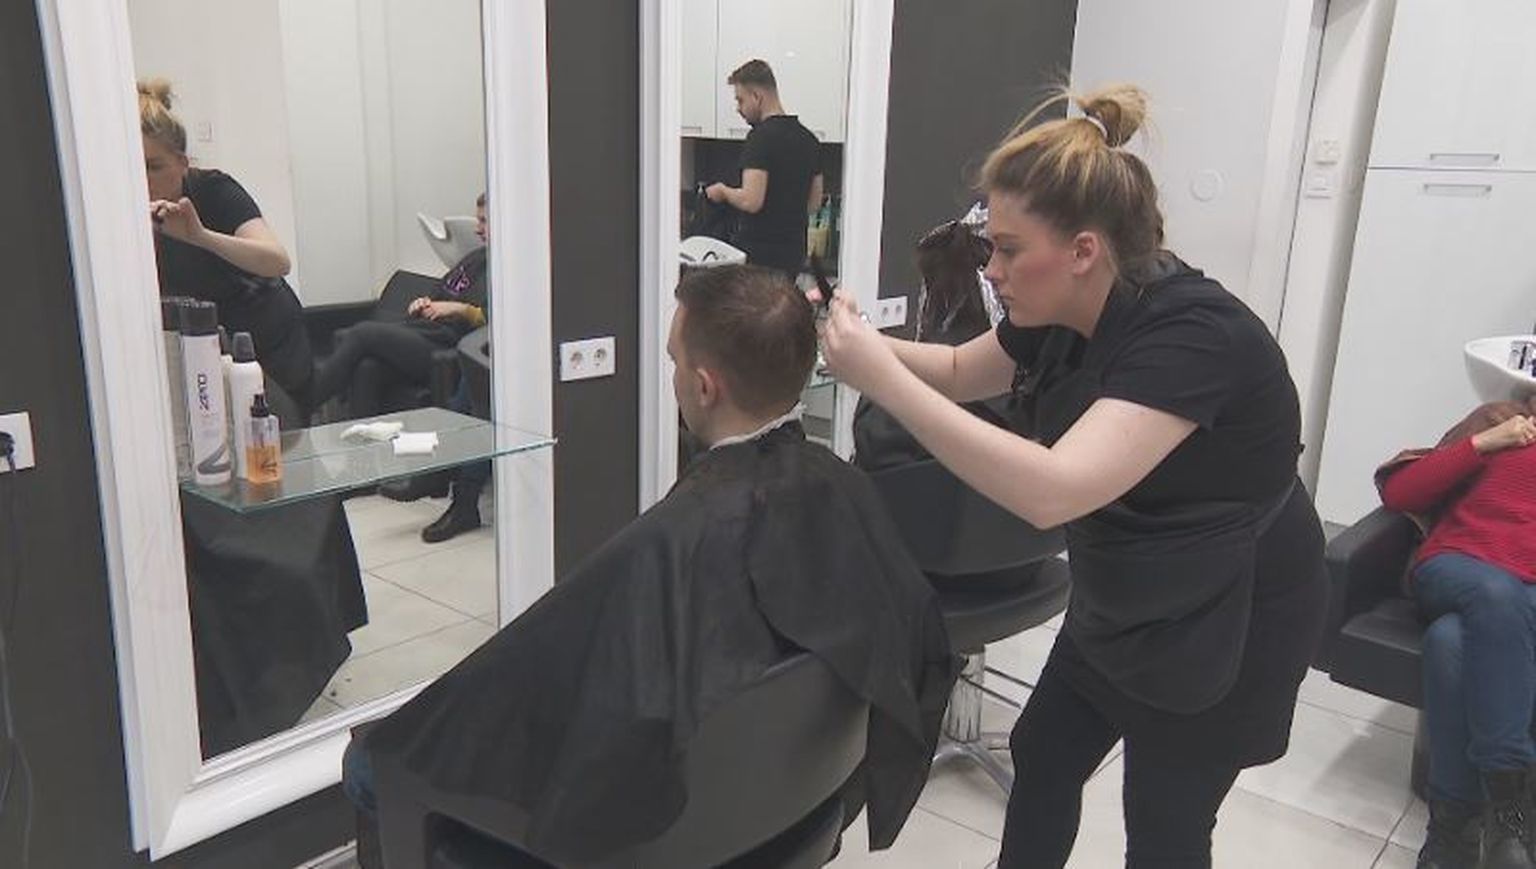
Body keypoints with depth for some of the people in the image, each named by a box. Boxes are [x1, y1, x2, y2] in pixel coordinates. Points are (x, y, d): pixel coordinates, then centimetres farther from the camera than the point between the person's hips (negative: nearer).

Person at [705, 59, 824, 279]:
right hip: (793, 253, 8)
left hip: (757, 253, -8)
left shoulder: (762, 137, -15)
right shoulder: (809, 139, 10)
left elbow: (751, 201, -24)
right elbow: (814, 202, 17)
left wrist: (723, 191, -5)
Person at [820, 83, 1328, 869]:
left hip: (1225, 626, -7)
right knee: (1042, 760, 17)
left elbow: (1054, 491, -45)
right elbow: (962, 373, 9)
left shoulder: (1192, 333, -33)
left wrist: (882, 381, -43)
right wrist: (860, 343, -9)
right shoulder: (1065, 311, -9)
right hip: (1119, 604, 8)